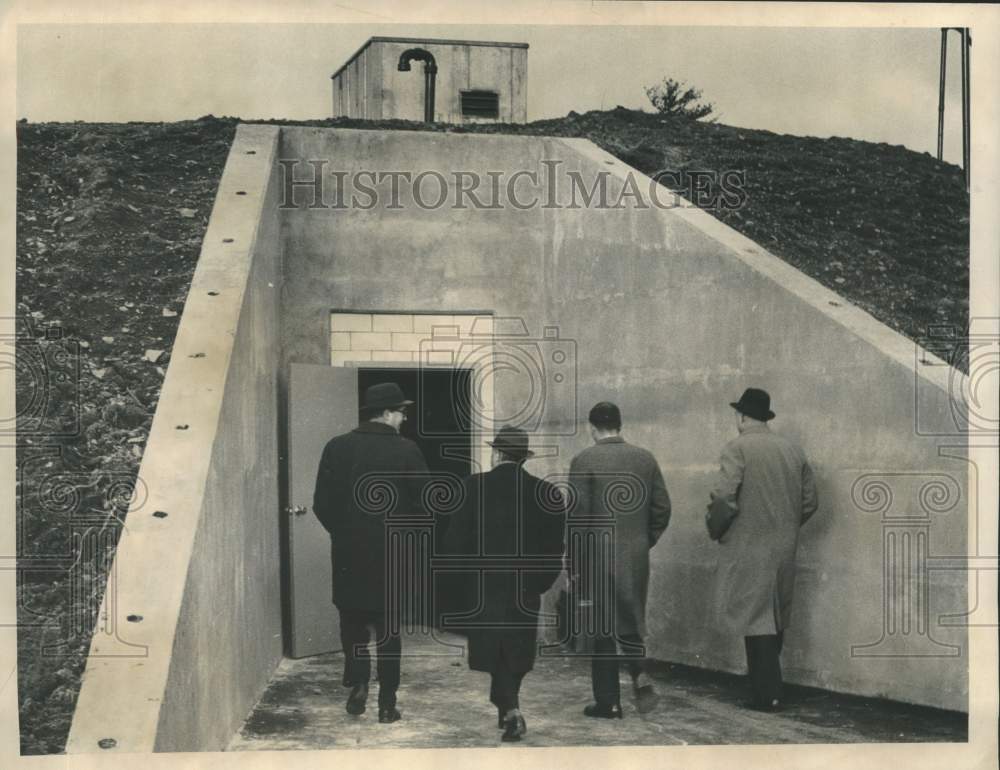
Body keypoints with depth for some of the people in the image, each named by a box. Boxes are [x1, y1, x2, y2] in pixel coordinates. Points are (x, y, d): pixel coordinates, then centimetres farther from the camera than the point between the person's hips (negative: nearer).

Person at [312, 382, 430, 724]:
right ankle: (387, 703, 14)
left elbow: (322, 504, -3)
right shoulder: (406, 451, -10)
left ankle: (358, 684, 7)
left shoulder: (337, 447, -4)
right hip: (392, 555, -1)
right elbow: (423, 504, -10)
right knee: (388, 629, 11)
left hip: (348, 554, 1)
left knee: (352, 623, 20)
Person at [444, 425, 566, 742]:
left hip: (485, 586, -2)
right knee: (516, 650, 18)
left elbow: (456, 538, -8)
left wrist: (469, 571, 9)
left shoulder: (475, 486, -9)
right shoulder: (546, 492, -3)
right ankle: (505, 709, 29)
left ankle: (512, 711, -8)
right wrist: (538, 582, 11)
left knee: (494, 651, 6)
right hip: (525, 589, 2)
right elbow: (554, 547, -1)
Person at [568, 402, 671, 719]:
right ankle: (640, 672, -6)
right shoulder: (645, 458, 4)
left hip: (597, 558, -4)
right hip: (636, 558, 4)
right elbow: (662, 508, 5)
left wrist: (574, 563, -4)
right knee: (630, 624, 18)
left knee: (602, 630, 6)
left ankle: (609, 702, 10)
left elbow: (578, 514, -11)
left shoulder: (584, 460, -8)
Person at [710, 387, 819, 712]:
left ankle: (767, 695, 1)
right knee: (775, 620, 16)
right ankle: (766, 684, 26)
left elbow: (724, 497, -19)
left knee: (757, 621, -1)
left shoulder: (738, 448, -10)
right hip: (785, 549, 6)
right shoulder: (793, 450, 9)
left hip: (749, 549, -6)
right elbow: (809, 501, 11)